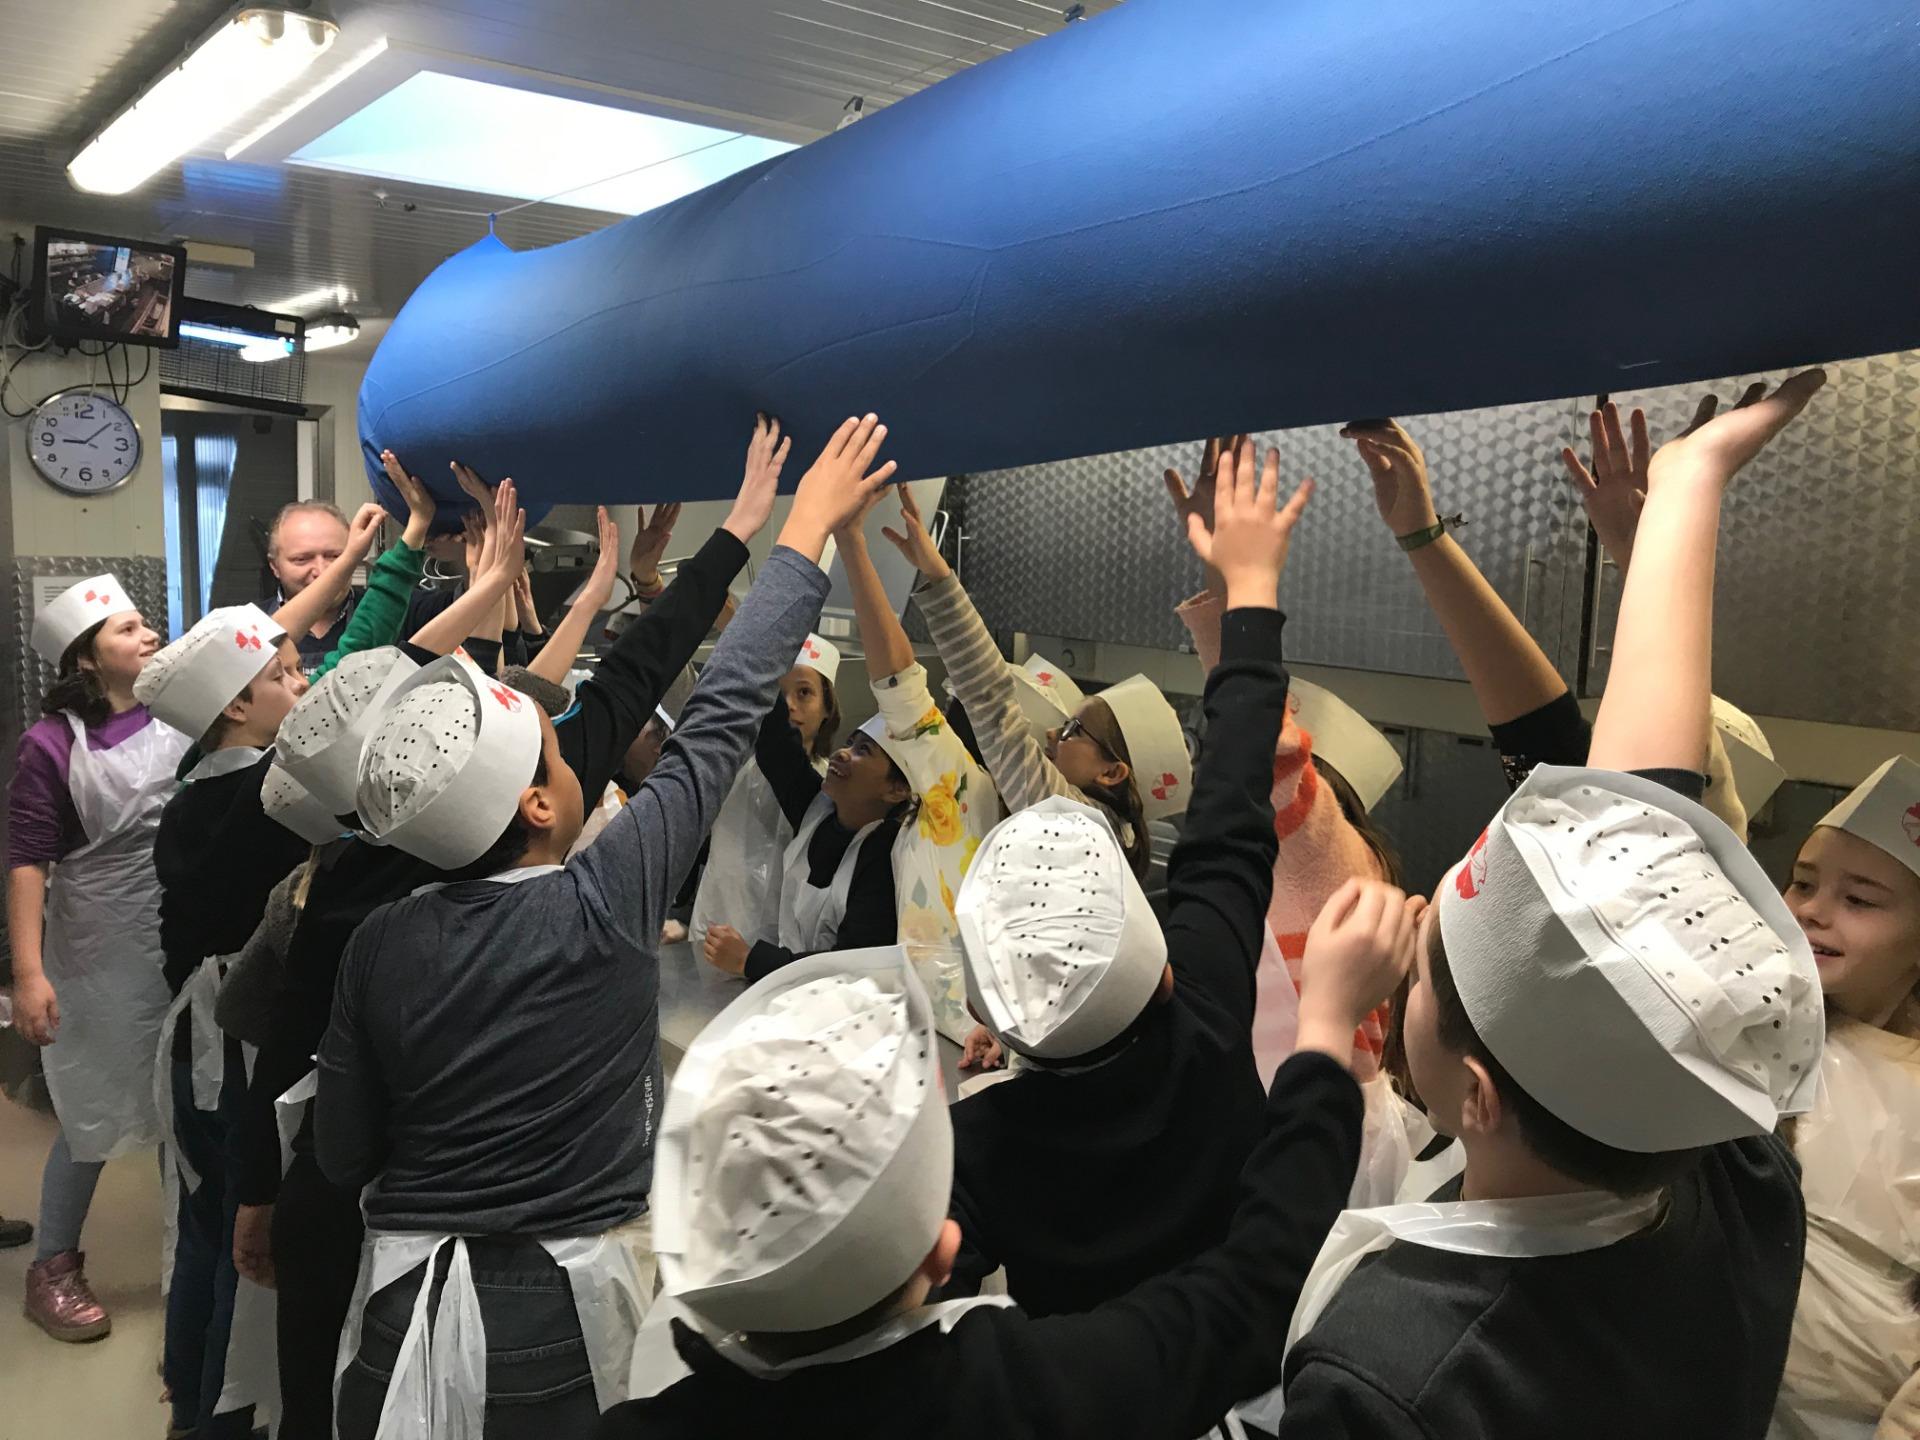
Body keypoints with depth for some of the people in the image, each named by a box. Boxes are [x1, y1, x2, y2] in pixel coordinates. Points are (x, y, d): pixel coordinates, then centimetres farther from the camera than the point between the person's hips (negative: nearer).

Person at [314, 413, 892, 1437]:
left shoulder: (379, 943, -7)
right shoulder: (607, 903, -18)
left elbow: (342, 1154, 2)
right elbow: (723, 712, -11)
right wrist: (811, 522, -3)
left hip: (406, 1304, 3)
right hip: (562, 1311, -3)